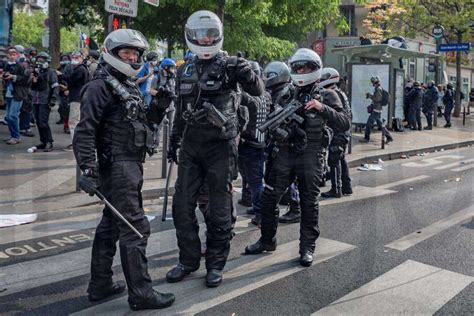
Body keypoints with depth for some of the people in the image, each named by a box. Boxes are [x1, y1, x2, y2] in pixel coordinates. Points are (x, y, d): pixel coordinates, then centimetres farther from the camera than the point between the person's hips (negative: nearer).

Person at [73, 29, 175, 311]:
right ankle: (141, 293, 1)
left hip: (132, 164, 10)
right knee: (135, 227, -7)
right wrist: (88, 169, -25)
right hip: (117, 166, -10)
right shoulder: (99, 87, -10)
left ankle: (100, 286, 26)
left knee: (111, 224, 15)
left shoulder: (129, 86, 19)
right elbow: (85, 131, -18)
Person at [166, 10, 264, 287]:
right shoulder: (187, 71, 12)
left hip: (220, 146, -5)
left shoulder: (229, 65, -4)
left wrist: (247, 74, -36)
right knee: (182, 206, 7)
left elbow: (257, 91, -16)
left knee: (220, 209, 3)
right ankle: (188, 260, 22)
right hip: (191, 146, 5)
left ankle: (216, 264, 17)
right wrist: (174, 142, 22)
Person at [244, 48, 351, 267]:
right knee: (268, 198, 5)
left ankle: (307, 247, 16)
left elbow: (345, 124, -9)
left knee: (309, 203, 4)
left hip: (310, 156, -3)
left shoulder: (326, 96, 2)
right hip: (284, 153, 4)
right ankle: (267, 240, 22)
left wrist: (323, 108, -21)